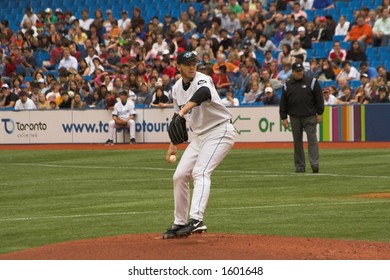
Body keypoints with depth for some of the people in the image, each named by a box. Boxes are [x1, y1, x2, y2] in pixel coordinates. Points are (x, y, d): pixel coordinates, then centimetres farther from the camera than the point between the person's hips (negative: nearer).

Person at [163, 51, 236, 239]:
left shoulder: (202, 80, -19)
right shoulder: (177, 88, 6)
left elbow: (203, 93, -46)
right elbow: (178, 117, 19)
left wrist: (183, 111, -61)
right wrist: (173, 144, 15)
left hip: (220, 132, -8)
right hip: (199, 136, 8)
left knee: (200, 172, -26)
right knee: (179, 176, 5)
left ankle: (196, 220, -39)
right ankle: (180, 223, 16)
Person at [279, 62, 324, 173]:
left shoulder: (311, 82, 3)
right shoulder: (287, 85, 9)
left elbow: (319, 98, 2)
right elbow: (283, 103, 10)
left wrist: (319, 113, -4)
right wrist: (283, 117, 4)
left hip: (310, 117, -2)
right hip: (295, 118, 2)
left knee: (312, 139, -10)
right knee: (297, 142, 4)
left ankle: (315, 164, -14)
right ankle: (300, 167, 8)